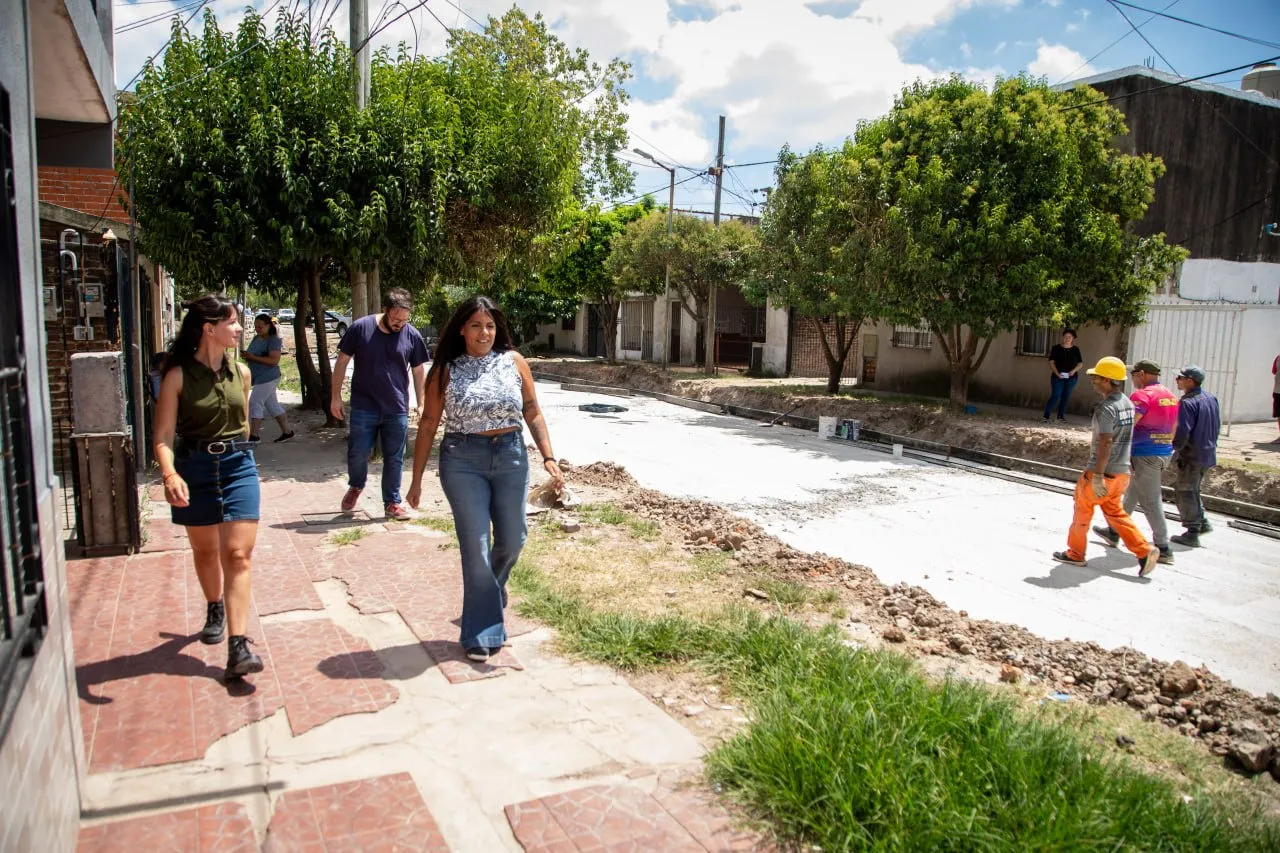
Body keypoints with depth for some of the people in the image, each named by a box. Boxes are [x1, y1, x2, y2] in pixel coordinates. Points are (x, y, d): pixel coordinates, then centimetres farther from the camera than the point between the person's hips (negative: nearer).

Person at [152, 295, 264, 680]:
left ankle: (238, 647, -10)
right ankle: (215, 610, 45)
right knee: (205, 550, 17)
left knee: (237, 555, -8)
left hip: (239, 466, 2)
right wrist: (170, 474, -30)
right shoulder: (178, 376, -9)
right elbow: (164, 435, -14)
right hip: (195, 469, -1)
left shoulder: (241, 373, 3)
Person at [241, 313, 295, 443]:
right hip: (259, 378, 9)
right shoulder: (256, 338, 12)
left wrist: (253, 357, -25)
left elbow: (274, 360, -22)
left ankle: (254, 435, -4)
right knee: (272, 405, 12)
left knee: (254, 403, -9)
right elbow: (253, 355, 23)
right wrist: (245, 355, -1)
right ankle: (287, 432, 19)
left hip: (268, 377, -9)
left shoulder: (274, 340, -13)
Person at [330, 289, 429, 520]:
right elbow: (342, 361, 0)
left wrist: (421, 404, 6)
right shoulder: (360, 328, -8)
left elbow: (419, 371, 7)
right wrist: (336, 396, -1)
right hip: (364, 408, -1)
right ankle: (355, 487, 36)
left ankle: (392, 502, 22)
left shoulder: (412, 336, -4)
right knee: (357, 454, 6)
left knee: (394, 459, 8)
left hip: (397, 411, 1)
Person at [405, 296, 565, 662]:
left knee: (512, 540, 11)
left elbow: (533, 413, 6)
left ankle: (490, 588, 45)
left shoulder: (514, 362, 3)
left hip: (511, 457, 2)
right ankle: (482, 635, 12)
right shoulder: (446, 370, -1)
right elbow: (429, 424, 1)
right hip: (463, 462, -2)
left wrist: (549, 457, -4)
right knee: (476, 547, -1)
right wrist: (417, 479, 1)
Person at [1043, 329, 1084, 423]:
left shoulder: (1075, 349, 7)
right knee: (1056, 396, -11)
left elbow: (1080, 363, 9)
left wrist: (1074, 370, -10)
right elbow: (1051, 362, -3)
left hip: (1071, 377, 3)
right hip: (1058, 376, -3)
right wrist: (1057, 373, -14)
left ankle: (1061, 415, 18)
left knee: (1066, 396, 7)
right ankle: (1046, 415, -8)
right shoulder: (1056, 348, 1)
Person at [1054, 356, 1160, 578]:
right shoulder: (1127, 403, 8)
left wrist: (1097, 475, -24)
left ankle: (1075, 553, 20)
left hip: (1104, 473, -8)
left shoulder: (1106, 408, -20)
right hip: (1122, 470, 8)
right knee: (1114, 512, 17)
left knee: (1082, 509, 8)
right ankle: (1145, 551, 7)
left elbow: (1105, 443, -25)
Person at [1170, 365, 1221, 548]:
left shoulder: (1187, 402, -20)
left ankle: (1192, 534, 5)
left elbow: (1182, 431, -25)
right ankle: (1202, 523, 28)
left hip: (1191, 456, -9)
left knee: (1185, 492, 1)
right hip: (1207, 453, 9)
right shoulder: (1211, 398, 7)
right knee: (1192, 489, 24)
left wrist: (1175, 448, -10)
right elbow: (1217, 425, 15)